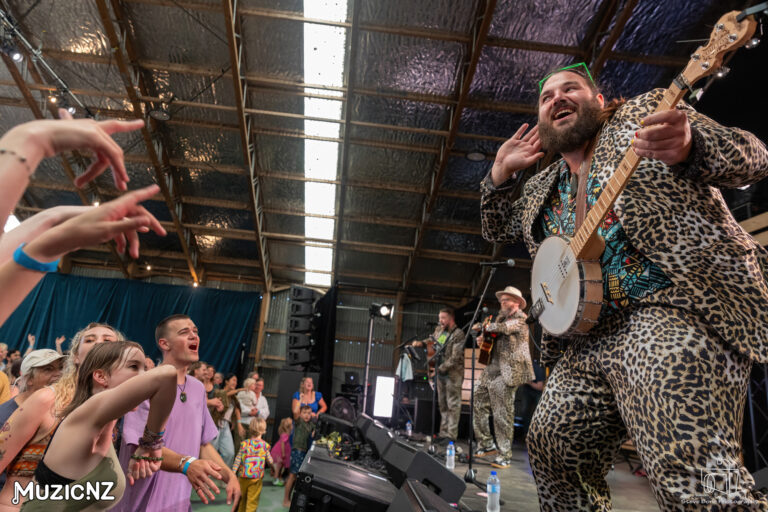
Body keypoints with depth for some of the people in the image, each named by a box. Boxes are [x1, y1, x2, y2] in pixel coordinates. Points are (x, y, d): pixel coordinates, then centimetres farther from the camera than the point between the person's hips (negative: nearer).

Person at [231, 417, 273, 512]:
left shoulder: (244, 443, -4)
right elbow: (270, 461, 5)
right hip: (257, 478, -2)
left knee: (241, 499, 22)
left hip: (243, 477, 2)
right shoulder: (265, 445, -5)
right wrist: (272, 465, 26)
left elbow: (237, 461, -3)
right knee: (252, 502, 5)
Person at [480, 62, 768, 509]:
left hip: (674, 305, -6)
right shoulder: (542, 188, 21)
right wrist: (501, 174, 15)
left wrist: (687, 147, -25)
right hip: (589, 336, 7)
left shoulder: (643, 113, 6)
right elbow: (497, 228, 31)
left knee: (690, 471, -24)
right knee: (550, 447, 10)